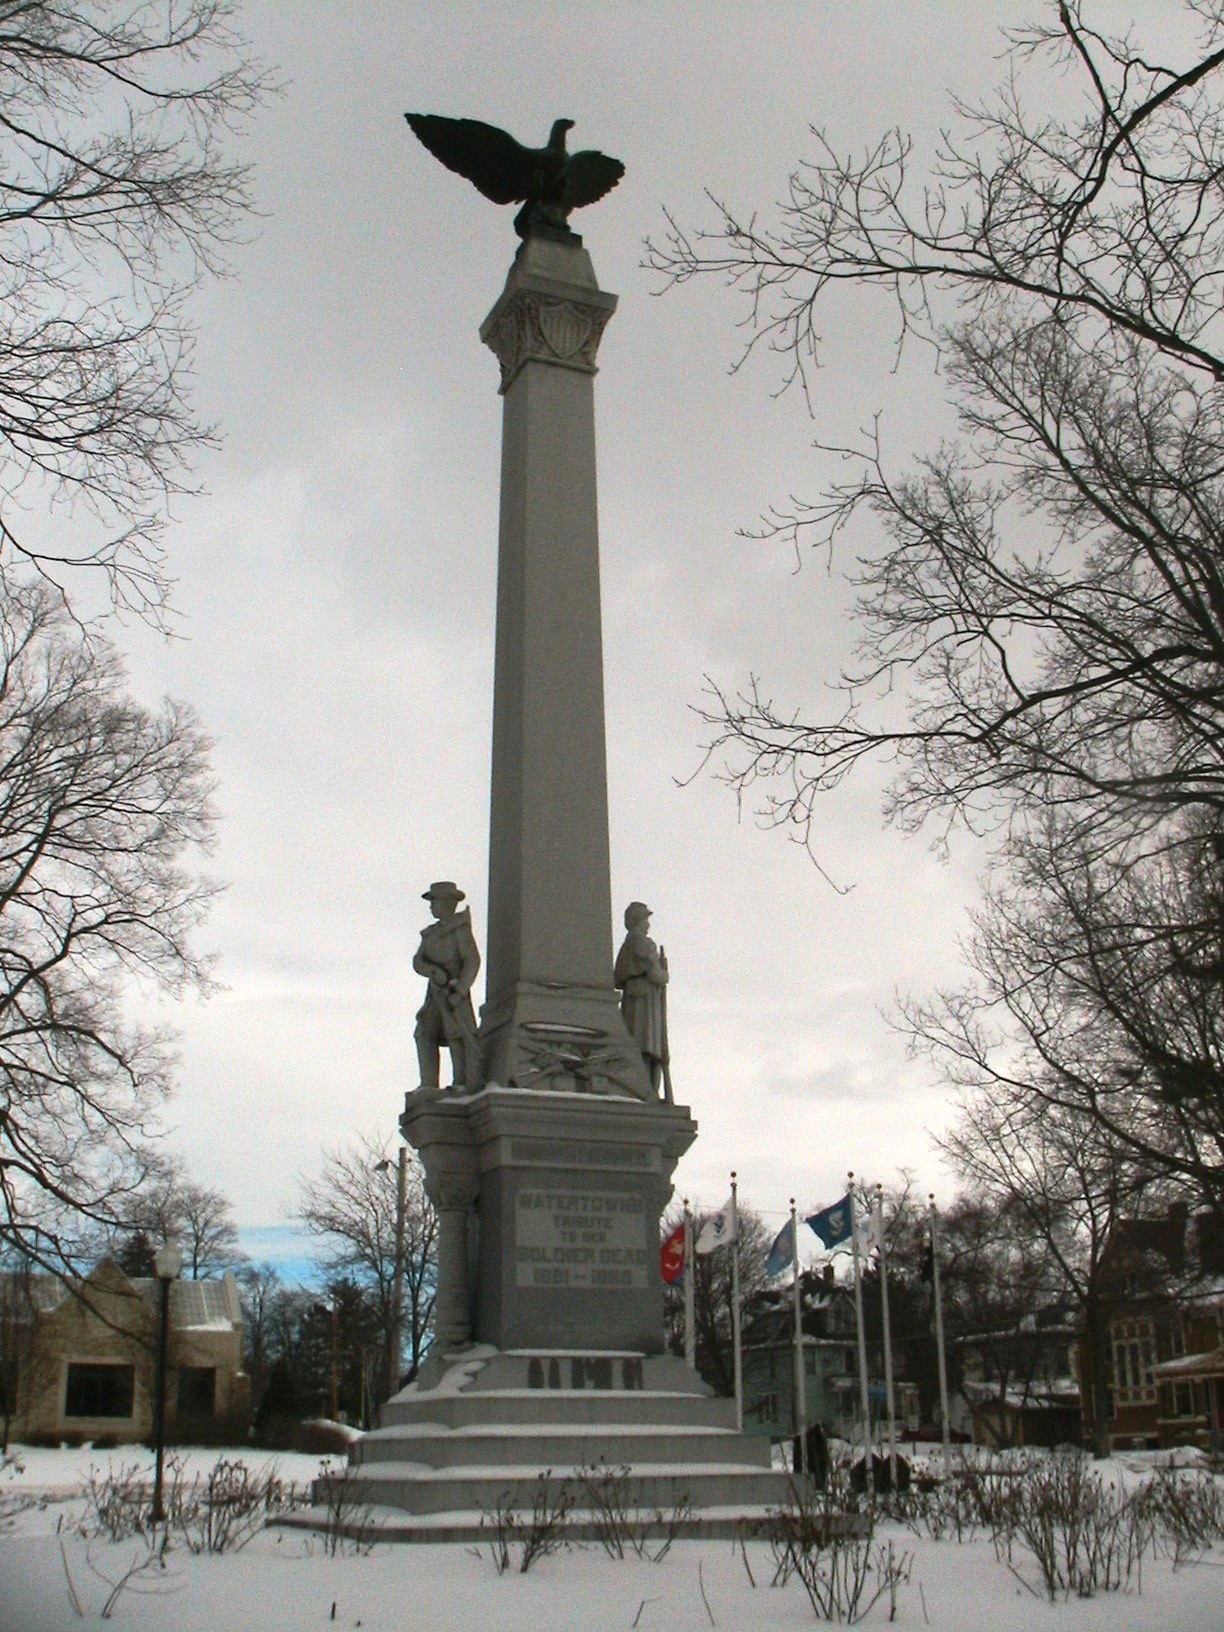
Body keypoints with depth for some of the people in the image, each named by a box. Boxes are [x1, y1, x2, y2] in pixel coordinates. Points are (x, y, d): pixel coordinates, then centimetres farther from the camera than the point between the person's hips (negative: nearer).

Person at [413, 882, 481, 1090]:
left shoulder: (460, 928, -5)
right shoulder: (430, 933, 17)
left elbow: (472, 960, -14)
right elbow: (418, 962, 6)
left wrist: (460, 991, -21)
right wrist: (435, 972, -16)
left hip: (455, 991, -7)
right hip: (435, 991, 7)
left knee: (458, 1035, -12)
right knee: (425, 1033, 0)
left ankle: (465, 1084, -12)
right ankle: (429, 1085, -1)